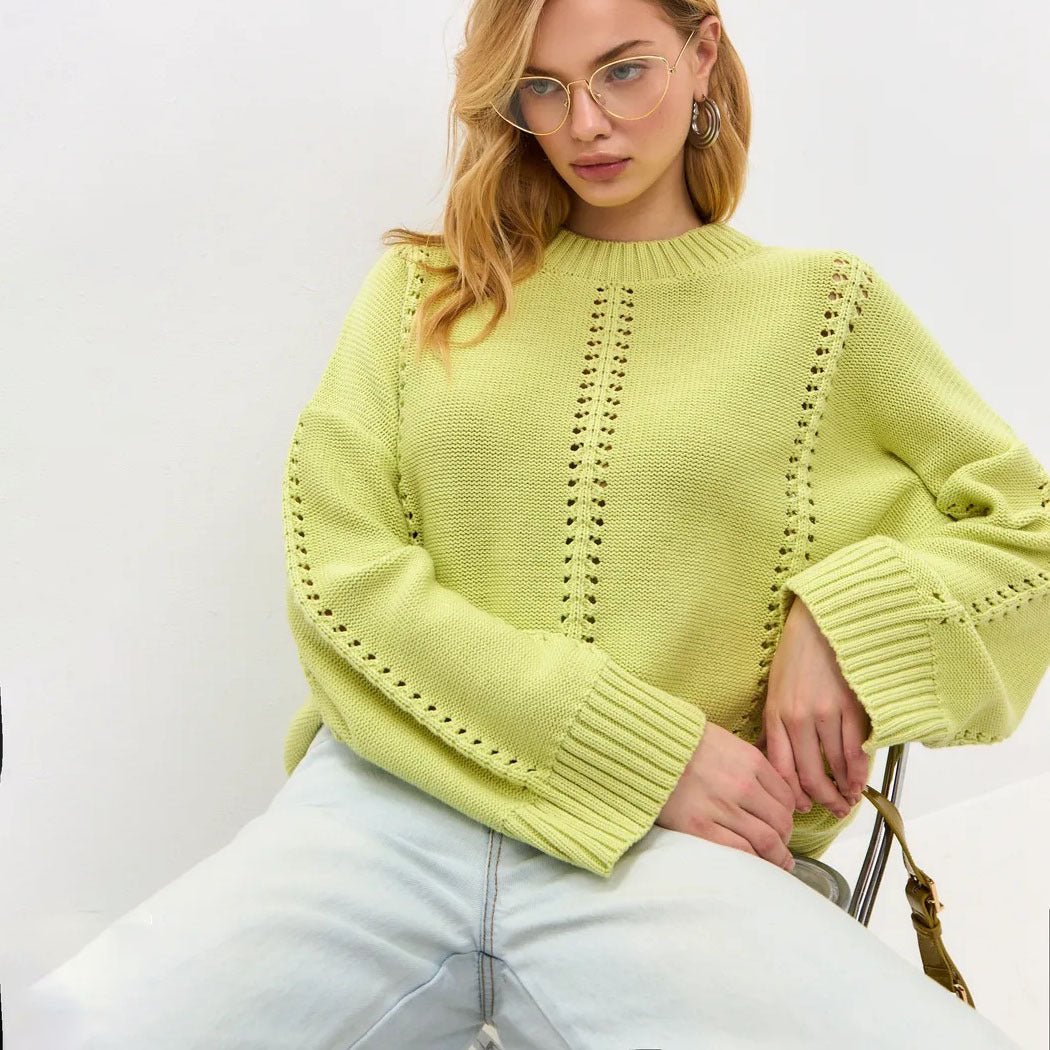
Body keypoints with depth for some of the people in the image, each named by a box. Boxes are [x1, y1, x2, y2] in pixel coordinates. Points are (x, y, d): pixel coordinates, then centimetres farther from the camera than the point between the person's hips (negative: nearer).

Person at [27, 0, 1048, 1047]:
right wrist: (648, 751, -7)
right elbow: (339, 574, 1)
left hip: (668, 850, 0)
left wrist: (849, 615, -5)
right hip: (384, 809, 1)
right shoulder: (423, 288, 13)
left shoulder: (821, 305, 12)